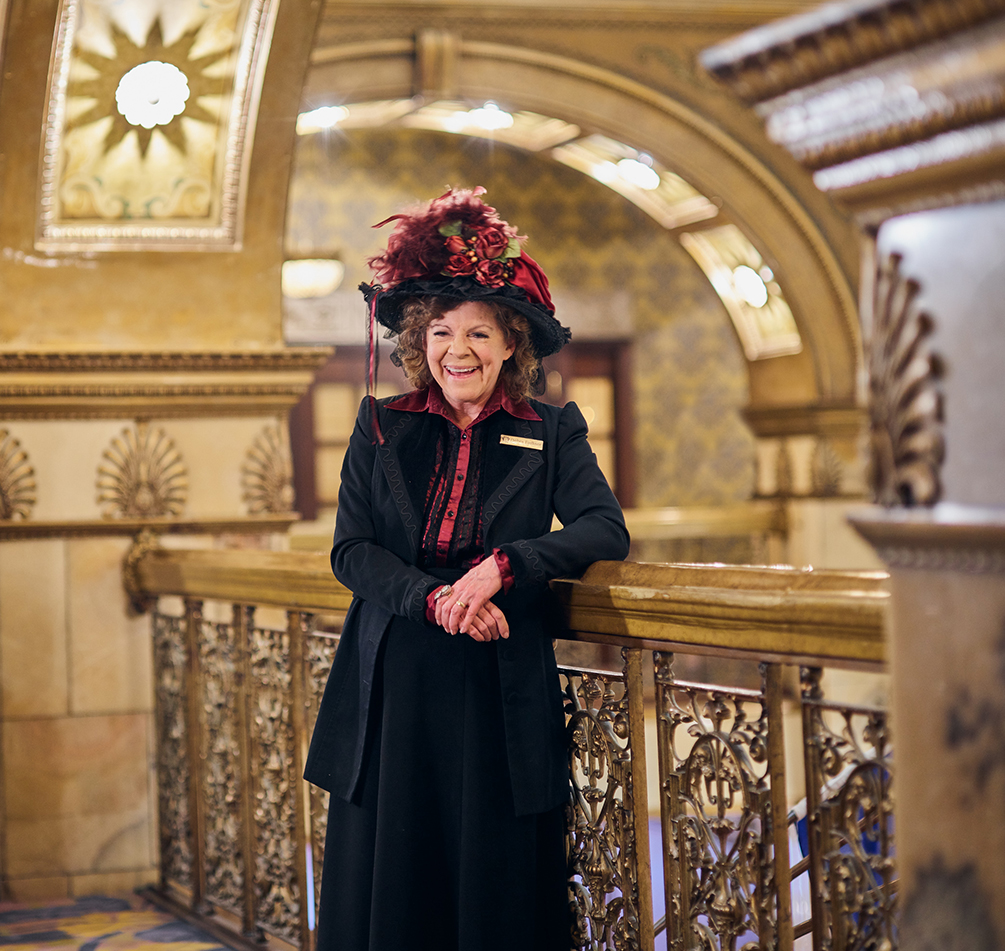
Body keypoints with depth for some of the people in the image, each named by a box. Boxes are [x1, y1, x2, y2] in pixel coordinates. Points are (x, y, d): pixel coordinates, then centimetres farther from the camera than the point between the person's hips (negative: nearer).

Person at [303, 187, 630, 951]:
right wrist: (434, 597, -16)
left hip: (501, 695, -1)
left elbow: (606, 529, -4)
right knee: (388, 887, 4)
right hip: (392, 689, 1)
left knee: (496, 887, 2)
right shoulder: (381, 429, 9)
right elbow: (351, 550, 2)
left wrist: (503, 567, -19)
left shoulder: (551, 434, 7)